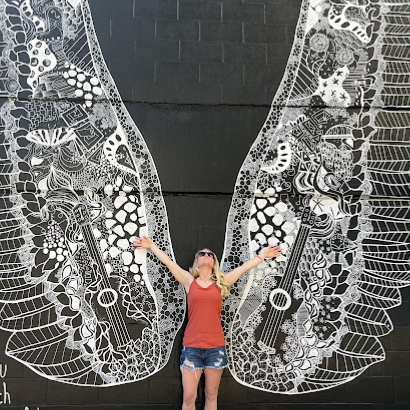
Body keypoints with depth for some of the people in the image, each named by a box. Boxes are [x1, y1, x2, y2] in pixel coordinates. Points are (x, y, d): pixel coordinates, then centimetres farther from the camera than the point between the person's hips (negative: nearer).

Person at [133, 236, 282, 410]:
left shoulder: (221, 282, 10)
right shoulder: (189, 281, 7)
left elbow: (245, 266, 13)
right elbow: (168, 262, 10)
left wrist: (264, 254, 17)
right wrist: (152, 246, 13)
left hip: (216, 346, 1)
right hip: (191, 346, -1)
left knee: (211, 396, 10)